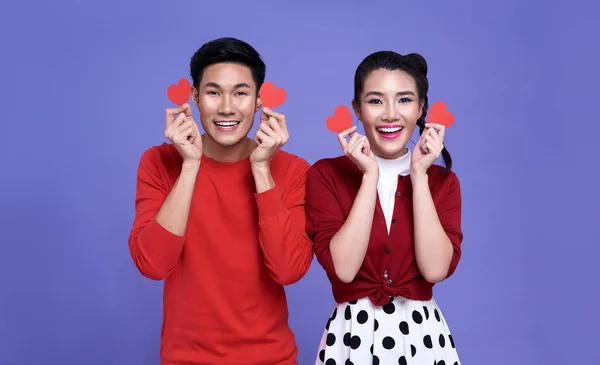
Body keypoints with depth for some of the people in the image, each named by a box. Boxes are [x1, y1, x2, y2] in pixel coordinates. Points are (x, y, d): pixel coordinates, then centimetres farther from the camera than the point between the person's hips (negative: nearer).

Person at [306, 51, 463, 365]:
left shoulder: (442, 181, 1)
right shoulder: (326, 174, -6)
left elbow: (436, 269, -14)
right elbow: (342, 268, -18)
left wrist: (419, 174, -14)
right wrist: (370, 176, -17)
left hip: (422, 335, 2)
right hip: (352, 334, -2)